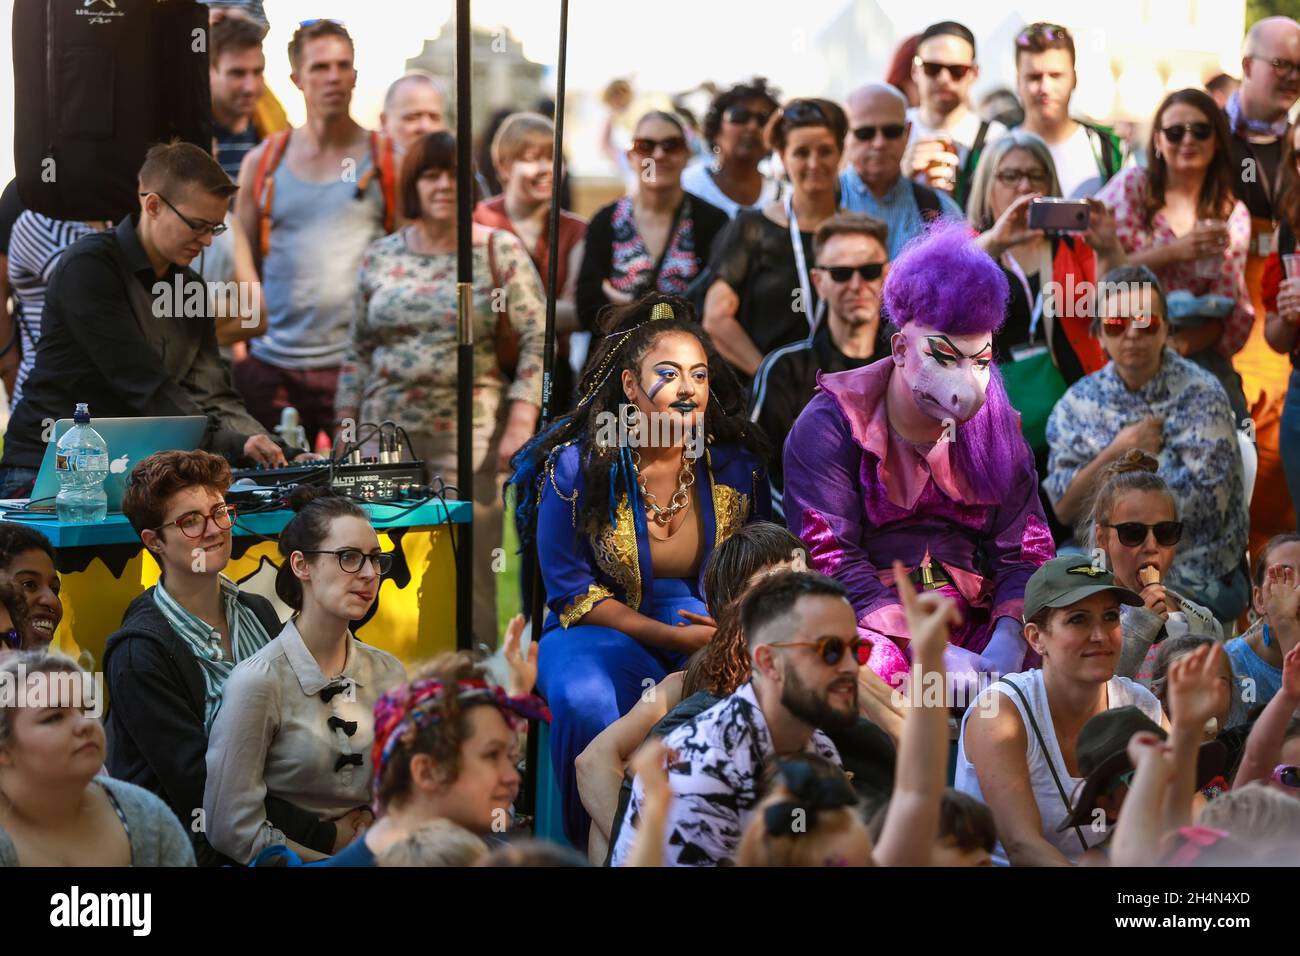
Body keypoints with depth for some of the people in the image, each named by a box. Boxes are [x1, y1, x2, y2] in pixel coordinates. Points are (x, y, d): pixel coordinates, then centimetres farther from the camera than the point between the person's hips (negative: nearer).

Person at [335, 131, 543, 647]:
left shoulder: (499, 251, 0)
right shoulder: (381, 257, 10)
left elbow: (537, 341, -3)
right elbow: (358, 351, 15)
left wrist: (520, 421, -12)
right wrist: (346, 426, 11)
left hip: (469, 432, -3)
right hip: (386, 431, 3)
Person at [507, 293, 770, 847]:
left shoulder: (738, 466, 0)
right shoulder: (575, 468, -9)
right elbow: (572, 592, -6)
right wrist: (673, 637, -18)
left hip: (710, 631, 2)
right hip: (602, 631, -2)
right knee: (589, 703, -37)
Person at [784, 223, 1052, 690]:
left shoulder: (994, 427, 13)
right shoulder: (833, 424, -1)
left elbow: (1023, 554, 7)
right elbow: (830, 561, -12)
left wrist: (1008, 639, -16)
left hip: (972, 625, 5)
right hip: (870, 628, -4)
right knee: (875, 663, -40)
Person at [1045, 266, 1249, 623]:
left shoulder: (1199, 394, -7)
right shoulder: (1080, 400, 5)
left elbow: (1206, 502, -14)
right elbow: (1062, 508, 0)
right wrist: (1115, 454, -14)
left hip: (1193, 577, -4)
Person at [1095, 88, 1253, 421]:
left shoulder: (1233, 214, 11)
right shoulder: (1133, 186, 4)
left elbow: (1227, 311, 5)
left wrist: (1178, 345, -14)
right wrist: (1175, 252, -15)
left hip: (1198, 352, 3)